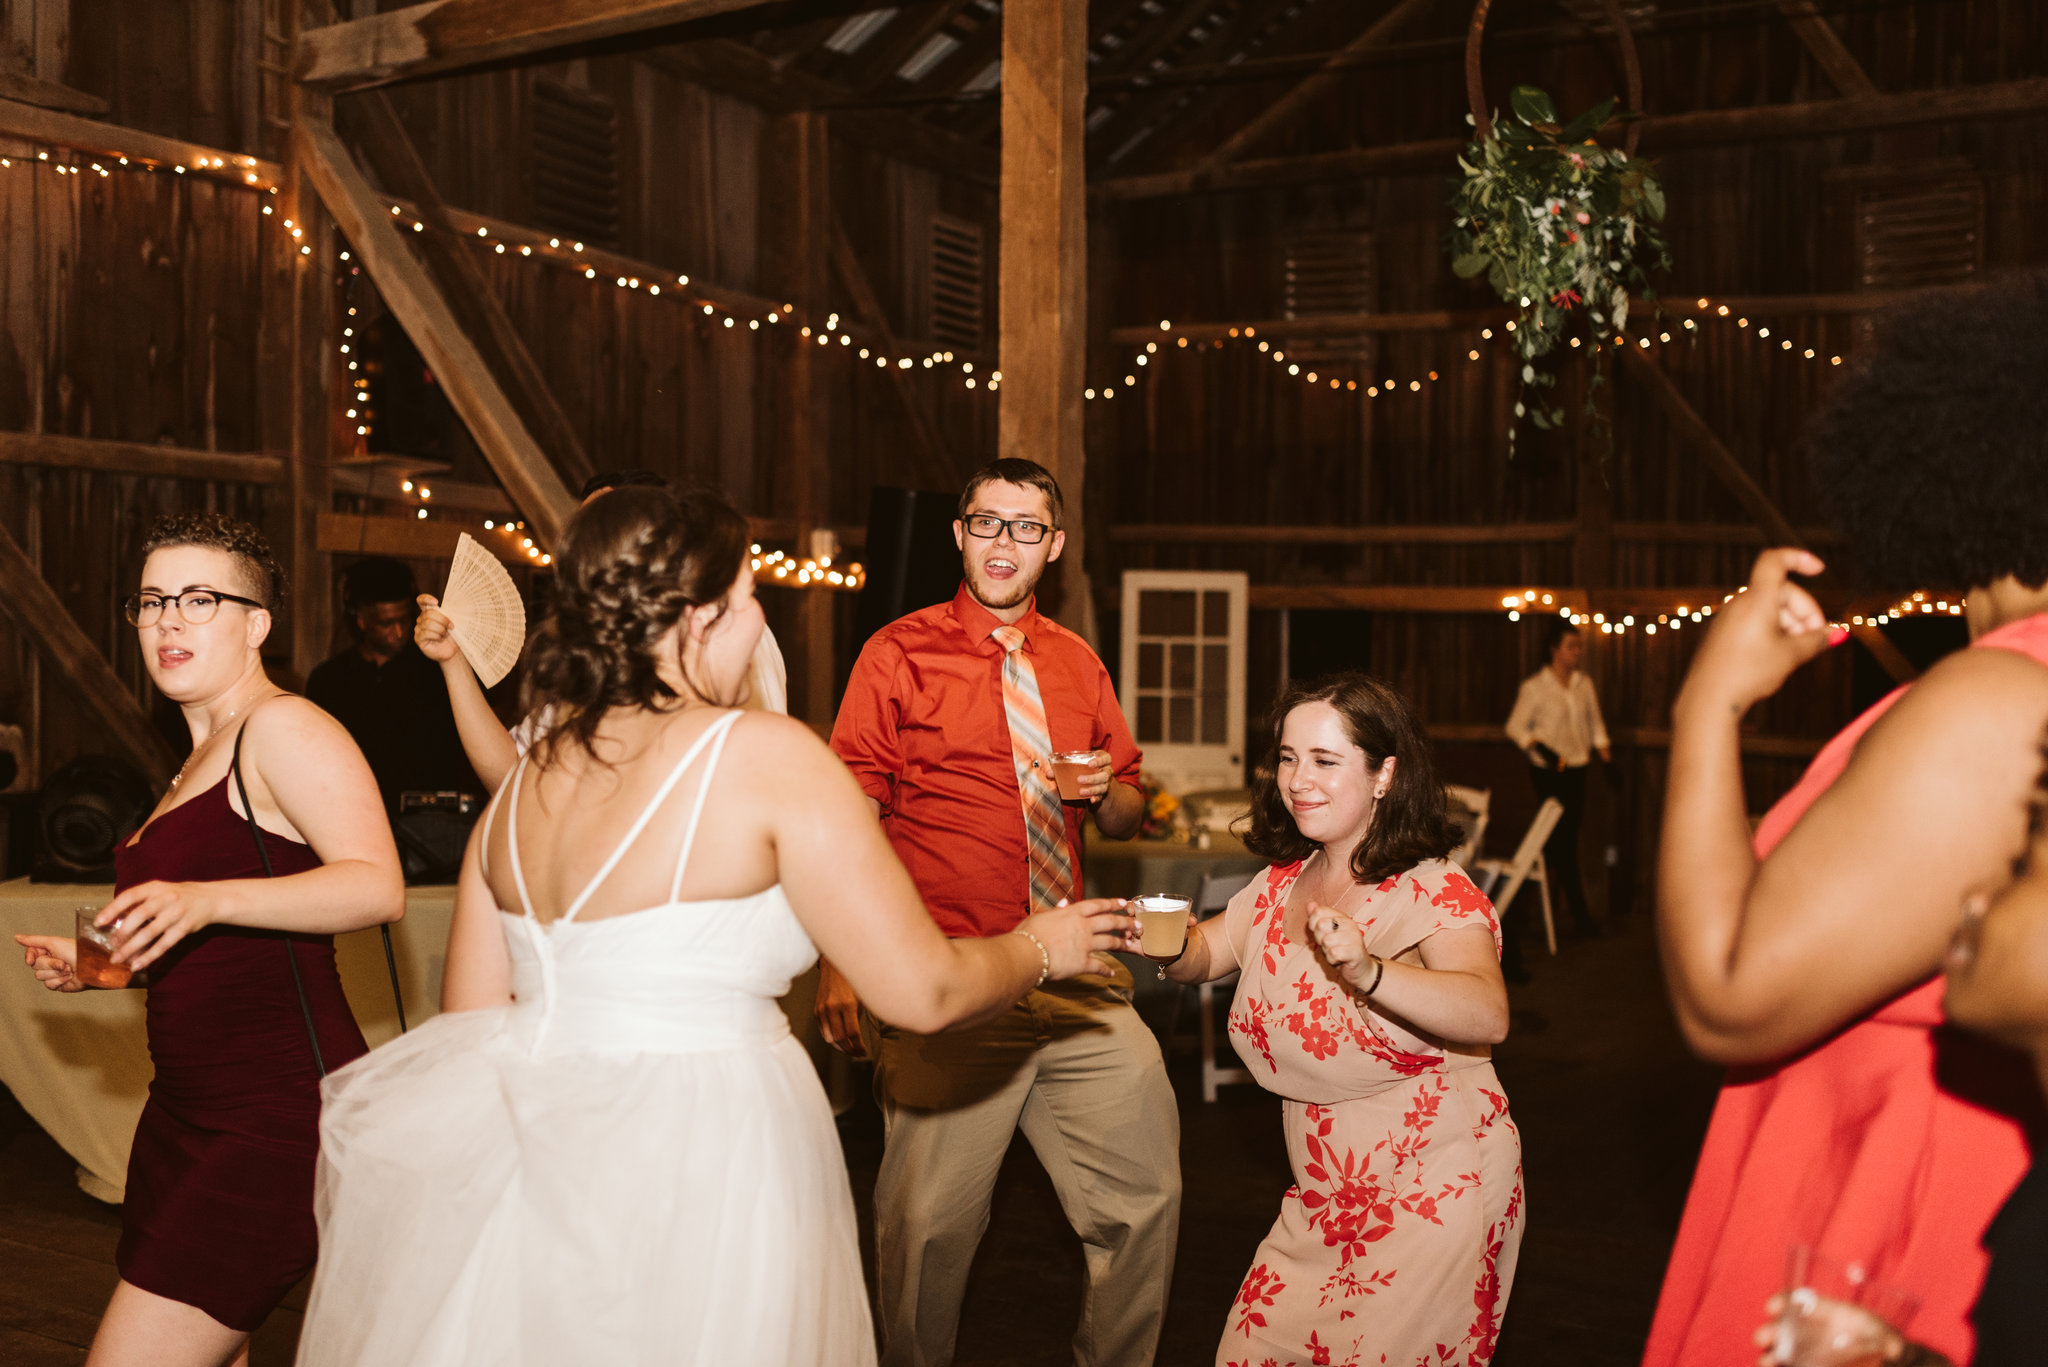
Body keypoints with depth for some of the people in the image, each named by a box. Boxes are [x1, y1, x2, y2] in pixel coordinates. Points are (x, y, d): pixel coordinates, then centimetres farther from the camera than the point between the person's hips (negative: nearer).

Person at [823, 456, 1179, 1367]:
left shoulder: (1076, 665, 15)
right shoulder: (900, 654, -1)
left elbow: (1127, 814, 21)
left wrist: (1107, 793, -4)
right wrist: (839, 966, -20)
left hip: (1073, 975, 5)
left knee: (1145, 1188, 5)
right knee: (930, 1219, -3)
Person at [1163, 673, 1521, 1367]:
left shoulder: (1435, 894, -17)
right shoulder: (1281, 886, 6)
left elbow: (1488, 1014, -33)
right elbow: (1202, 954, 17)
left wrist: (1367, 971, -51)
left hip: (1437, 1197, -6)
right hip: (1324, 1199, 6)